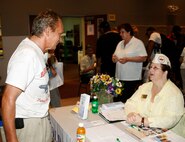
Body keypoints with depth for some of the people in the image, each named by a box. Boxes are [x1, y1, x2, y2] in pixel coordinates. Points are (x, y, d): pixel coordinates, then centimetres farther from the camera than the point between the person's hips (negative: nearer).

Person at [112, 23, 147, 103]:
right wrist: (114, 58, -1)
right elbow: (115, 56, 24)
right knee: (118, 100, 5)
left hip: (132, 79, -6)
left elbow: (143, 58, -12)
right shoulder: (120, 44, 17)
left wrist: (128, 59, -18)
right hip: (119, 78, 6)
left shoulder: (138, 43, -3)